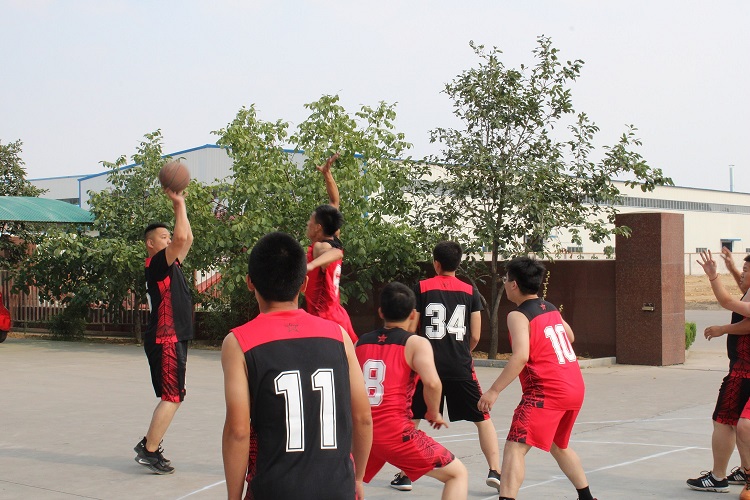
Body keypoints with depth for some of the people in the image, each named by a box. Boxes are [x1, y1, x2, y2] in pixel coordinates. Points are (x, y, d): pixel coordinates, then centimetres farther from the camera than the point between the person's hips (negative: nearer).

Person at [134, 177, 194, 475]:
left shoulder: (169, 265, 15)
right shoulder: (156, 264, -12)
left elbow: (187, 239, 20)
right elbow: (182, 238, -24)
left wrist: (180, 206, 16)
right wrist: (178, 205, -15)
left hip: (174, 340, 10)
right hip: (165, 340, -10)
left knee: (173, 396, 14)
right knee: (172, 397, -9)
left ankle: (148, 445, 21)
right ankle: (149, 451, -4)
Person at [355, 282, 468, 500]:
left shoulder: (361, 342, 13)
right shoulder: (416, 343, -1)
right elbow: (432, 383, -17)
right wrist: (433, 414, 1)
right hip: (394, 431, -5)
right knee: (458, 473, 8)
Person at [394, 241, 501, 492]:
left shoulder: (421, 288, -1)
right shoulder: (470, 291, 3)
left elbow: (410, 330, -1)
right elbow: (475, 336, 3)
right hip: (460, 368, 1)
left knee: (411, 418, 16)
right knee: (483, 418, 14)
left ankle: (405, 474, 15)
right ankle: (495, 471, 5)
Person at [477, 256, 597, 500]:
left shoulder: (518, 315, -9)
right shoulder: (551, 308, 14)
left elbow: (520, 357, -22)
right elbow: (570, 336, 32)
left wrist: (494, 391, -22)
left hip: (547, 392, -9)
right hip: (575, 388, 9)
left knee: (515, 447, -13)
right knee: (559, 445, 29)